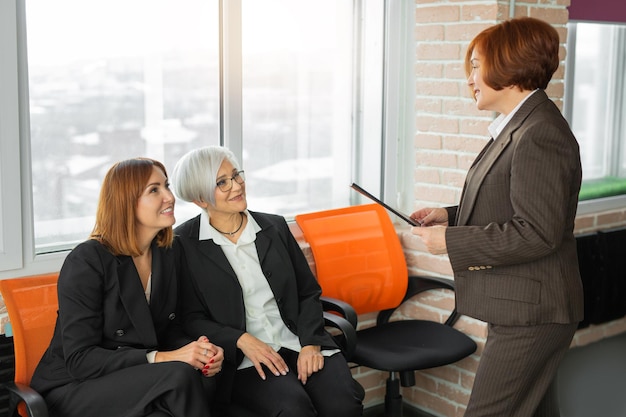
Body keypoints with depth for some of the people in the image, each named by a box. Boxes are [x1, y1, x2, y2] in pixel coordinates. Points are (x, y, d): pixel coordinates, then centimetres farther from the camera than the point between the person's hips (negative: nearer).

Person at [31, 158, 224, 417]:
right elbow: (79, 360, -19)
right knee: (180, 377, -31)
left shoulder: (165, 255, 5)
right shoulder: (86, 261, -15)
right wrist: (161, 358, -26)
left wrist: (198, 351, -12)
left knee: (204, 380, -28)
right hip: (73, 389, -5)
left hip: (133, 380, 6)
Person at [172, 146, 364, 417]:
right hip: (243, 360, -3)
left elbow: (309, 293, 11)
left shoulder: (275, 227, 10)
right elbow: (191, 318, -1)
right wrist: (242, 341, -15)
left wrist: (310, 343, -5)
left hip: (298, 344, 3)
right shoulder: (183, 244, -1)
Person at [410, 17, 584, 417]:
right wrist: (450, 216, 7)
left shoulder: (540, 134, -21)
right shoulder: (522, 126, 12)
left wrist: (450, 240, -19)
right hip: (521, 307, 10)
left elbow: (537, 233, -25)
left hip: (529, 313, -10)